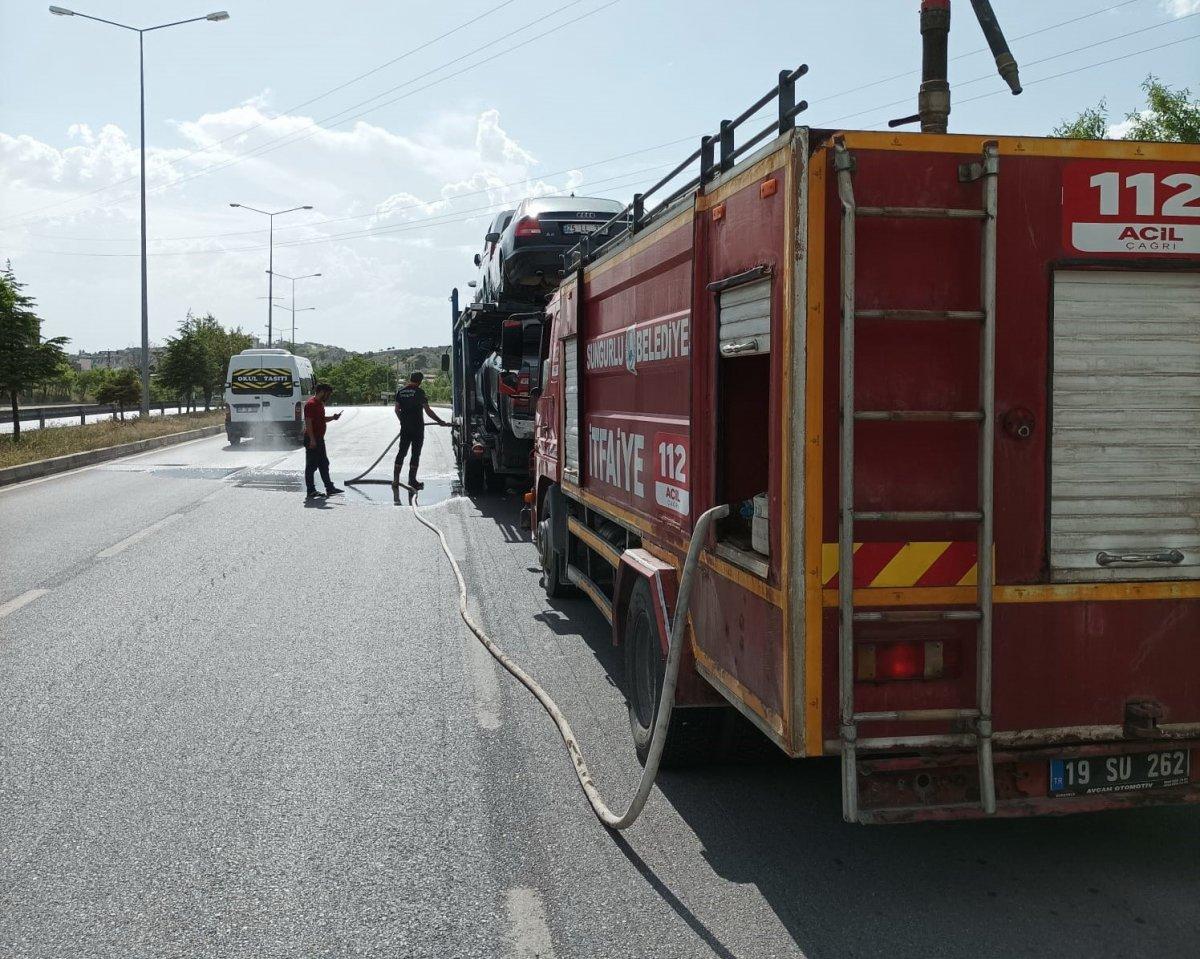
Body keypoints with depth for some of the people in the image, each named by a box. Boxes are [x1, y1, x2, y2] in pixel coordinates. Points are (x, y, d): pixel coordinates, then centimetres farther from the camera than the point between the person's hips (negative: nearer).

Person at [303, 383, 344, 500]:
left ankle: (330, 488, 21)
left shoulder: (320, 404, 15)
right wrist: (312, 440, -24)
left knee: (324, 464, 14)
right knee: (311, 466, -4)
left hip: (319, 439, 10)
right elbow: (308, 422, -21)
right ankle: (310, 492, 1)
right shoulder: (311, 404, -17)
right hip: (312, 440, -10)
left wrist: (332, 417, 7)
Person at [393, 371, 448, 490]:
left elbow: (397, 409, 9)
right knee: (416, 453, 2)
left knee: (401, 452, 10)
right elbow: (428, 411, -12)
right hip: (417, 427, -5)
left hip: (405, 427, 5)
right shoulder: (419, 392, -10)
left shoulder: (400, 391, 6)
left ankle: (396, 479, 6)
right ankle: (412, 479, 2)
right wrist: (440, 422, -6)